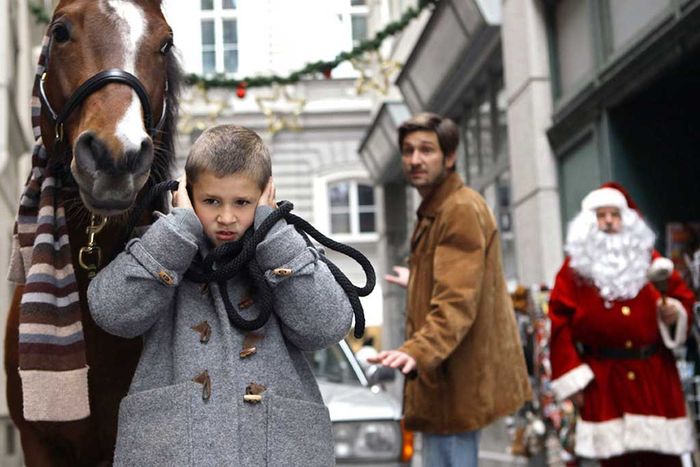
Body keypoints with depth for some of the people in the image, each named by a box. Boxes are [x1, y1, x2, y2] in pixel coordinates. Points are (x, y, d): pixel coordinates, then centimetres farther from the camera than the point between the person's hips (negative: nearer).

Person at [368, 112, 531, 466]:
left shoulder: (461, 210, -17)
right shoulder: (436, 210, 16)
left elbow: (457, 302, -29)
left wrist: (417, 352, -44)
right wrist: (416, 282, 48)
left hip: (455, 379, -11)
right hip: (447, 374, 11)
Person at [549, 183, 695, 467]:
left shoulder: (649, 259, 11)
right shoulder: (575, 269, 2)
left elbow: (684, 297, 16)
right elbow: (560, 324, -3)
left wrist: (674, 312, -9)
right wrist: (573, 379, -9)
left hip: (655, 375, 2)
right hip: (604, 379, -2)